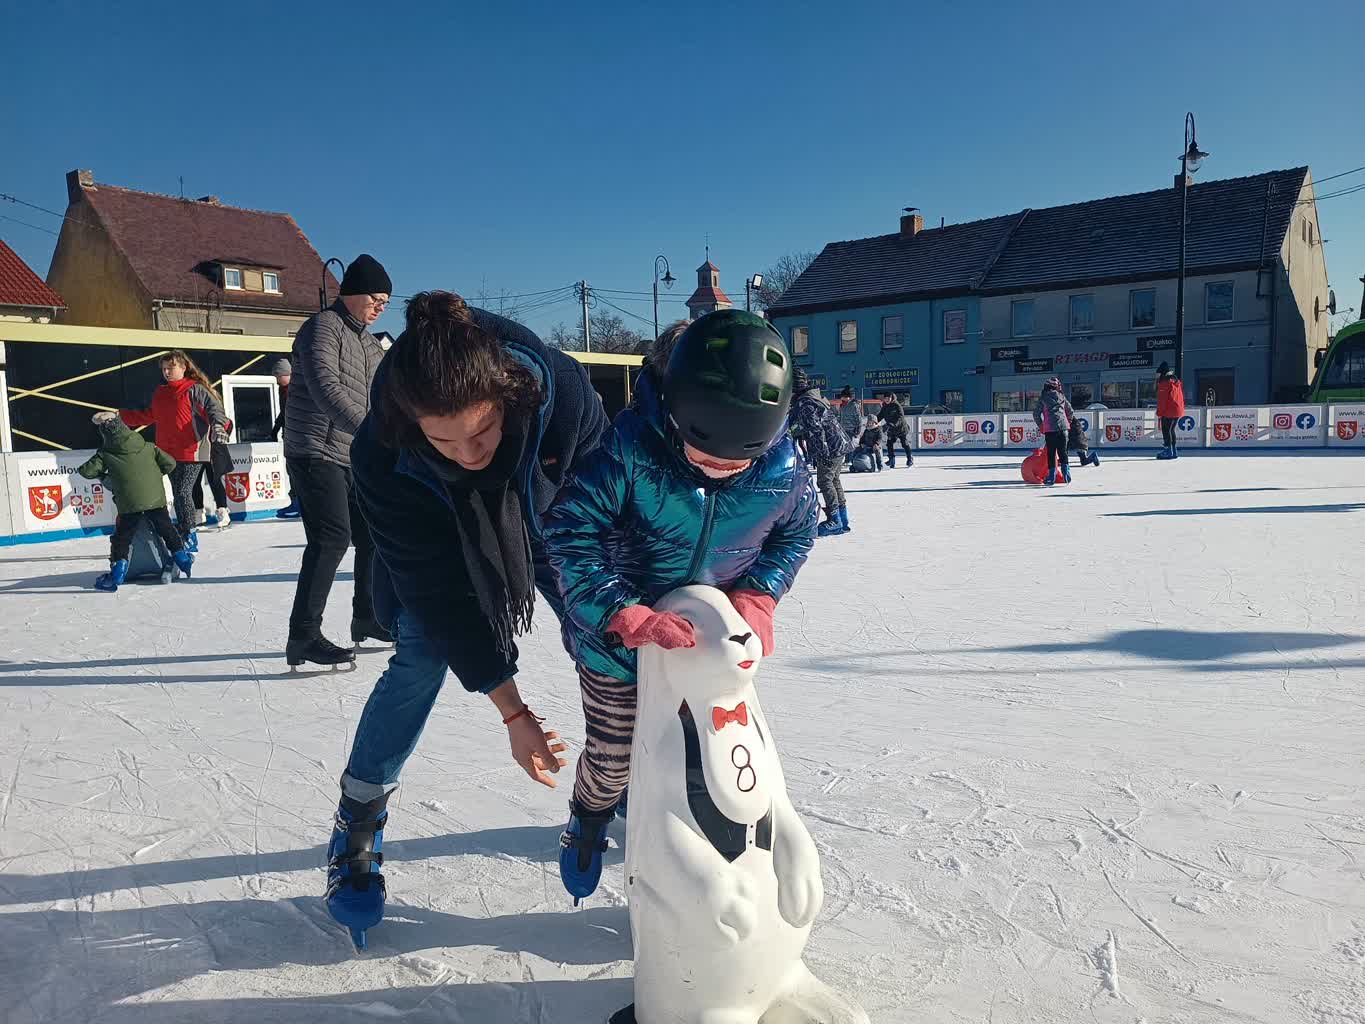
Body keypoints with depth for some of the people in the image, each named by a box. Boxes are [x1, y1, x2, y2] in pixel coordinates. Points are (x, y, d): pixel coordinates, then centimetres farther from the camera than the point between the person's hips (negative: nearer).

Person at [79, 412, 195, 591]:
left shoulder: (105, 455, 0)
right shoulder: (148, 447, 6)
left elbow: (87, 471, 1)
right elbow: (169, 464, 7)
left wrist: (104, 475, 20)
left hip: (129, 505, -2)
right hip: (155, 498, 2)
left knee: (122, 537, 7)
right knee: (167, 529, 19)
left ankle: (117, 572, 4)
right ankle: (181, 557, 25)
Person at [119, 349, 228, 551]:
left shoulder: (195, 389, -5)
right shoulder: (159, 393, 17)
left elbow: (214, 407, -13)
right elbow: (147, 416, 30)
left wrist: (218, 425, -32)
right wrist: (119, 416, 29)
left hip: (191, 452, -7)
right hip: (168, 453, 7)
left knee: (183, 492, -11)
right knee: (177, 494, 11)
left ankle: (189, 538, -2)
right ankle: (182, 534, 20)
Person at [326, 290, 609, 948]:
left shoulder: (561, 390, -40)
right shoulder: (382, 457, -37)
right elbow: (443, 595, -31)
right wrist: (513, 713, -29)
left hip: (549, 519, 2)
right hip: (439, 540, -1)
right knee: (421, 660, -12)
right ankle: (355, 832, 8)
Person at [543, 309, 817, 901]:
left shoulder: (783, 469, -20)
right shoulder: (632, 447, -31)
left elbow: (796, 535, 0)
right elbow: (570, 538, -28)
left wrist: (757, 597, -16)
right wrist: (631, 619, -38)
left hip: (709, 645, 2)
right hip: (617, 635, -2)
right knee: (612, 756, 17)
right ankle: (589, 818, 52)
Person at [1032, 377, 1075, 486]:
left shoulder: (1043, 397, 7)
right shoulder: (1061, 396, 14)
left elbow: (1036, 413, 5)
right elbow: (1071, 412, 19)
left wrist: (1041, 426, 18)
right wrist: (1068, 421, 34)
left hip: (1050, 429, -2)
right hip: (1063, 427, 2)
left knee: (1051, 453, 3)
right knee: (1062, 452, 9)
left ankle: (1051, 477, 2)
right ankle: (1066, 475, 1)